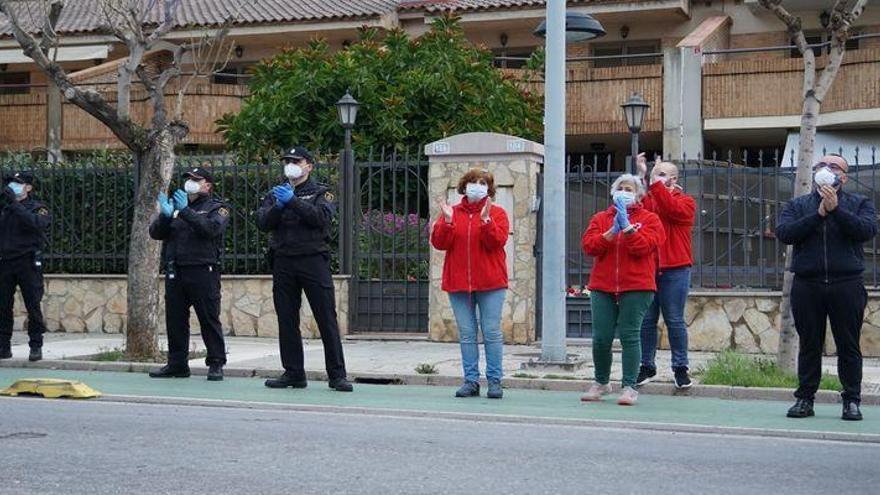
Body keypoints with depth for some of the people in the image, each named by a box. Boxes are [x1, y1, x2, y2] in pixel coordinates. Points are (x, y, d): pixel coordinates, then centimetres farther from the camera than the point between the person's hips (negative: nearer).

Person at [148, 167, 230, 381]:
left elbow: (211, 228, -16)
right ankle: (177, 364, 13)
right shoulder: (176, 206, 20)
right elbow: (156, 233, 9)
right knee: (175, 320, 6)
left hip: (203, 273, -5)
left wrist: (185, 211, -21)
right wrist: (165, 216, -10)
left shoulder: (217, 208, 6)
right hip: (175, 272, 5)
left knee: (209, 319, -5)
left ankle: (216, 364, 0)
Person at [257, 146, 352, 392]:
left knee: (327, 319, -5)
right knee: (287, 322, 5)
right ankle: (293, 373, 13)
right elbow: (262, 223, 3)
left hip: (313, 259, -3)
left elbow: (321, 217, -12)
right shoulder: (276, 193, 17)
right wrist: (279, 206, -14)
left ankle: (337, 375, -3)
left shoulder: (321, 193, 8)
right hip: (283, 262, 4)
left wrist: (293, 201, -18)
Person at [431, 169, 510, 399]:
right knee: (466, 334, 3)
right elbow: (439, 243, 0)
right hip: (458, 282, 2)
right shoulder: (451, 213, 12)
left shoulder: (496, 213, 6)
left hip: (490, 284, -2)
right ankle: (471, 381, 8)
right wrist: (447, 220, -13)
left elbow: (497, 242, -10)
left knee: (492, 333, -3)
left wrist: (486, 219, -21)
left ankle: (494, 381, 2)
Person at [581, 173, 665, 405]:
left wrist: (627, 226, -15)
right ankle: (601, 383, 20)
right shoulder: (600, 218, 16)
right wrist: (611, 232, -11)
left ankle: (629, 387, -4)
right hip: (602, 287, 3)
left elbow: (643, 246, -10)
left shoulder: (649, 219, 6)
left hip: (636, 287, -3)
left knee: (630, 336, -7)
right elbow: (589, 245, 0)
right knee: (601, 338, 1)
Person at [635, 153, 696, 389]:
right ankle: (647, 367, 12)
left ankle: (680, 368, 5)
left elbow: (671, 209, -18)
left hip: (674, 270, -3)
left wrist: (656, 184, -17)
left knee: (674, 320, -1)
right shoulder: (648, 199, 15)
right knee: (646, 320, 4)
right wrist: (641, 177, -12)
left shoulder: (685, 202, 4)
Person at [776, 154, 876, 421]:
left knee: (849, 346, 1)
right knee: (809, 346, 6)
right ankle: (804, 399, 12)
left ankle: (851, 401, 8)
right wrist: (818, 214, -11)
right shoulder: (798, 205, 14)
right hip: (807, 286, 1)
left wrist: (836, 209, -15)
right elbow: (783, 232, -4)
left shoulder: (859, 203, 11)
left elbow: (867, 229, -9)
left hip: (847, 286, -1)